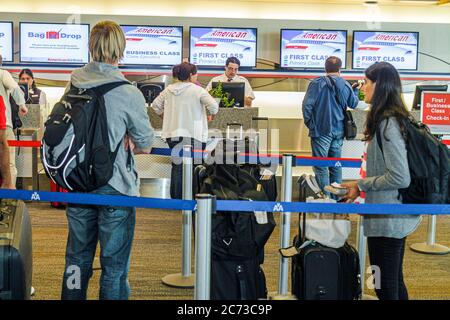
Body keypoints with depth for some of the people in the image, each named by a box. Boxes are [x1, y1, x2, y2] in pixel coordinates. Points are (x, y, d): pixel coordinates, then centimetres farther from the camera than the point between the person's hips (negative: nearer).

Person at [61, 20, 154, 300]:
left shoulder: (73, 84, -4)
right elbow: (146, 145, -7)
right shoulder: (130, 94, -18)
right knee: (114, 266, 8)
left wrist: (120, 138, -1)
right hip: (115, 188, -4)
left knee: (77, 259, 18)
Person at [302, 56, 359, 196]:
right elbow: (354, 104, 18)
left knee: (320, 166, 0)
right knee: (336, 165, 15)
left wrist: (309, 123, -3)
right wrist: (355, 90, 36)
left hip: (321, 130, -5)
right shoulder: (345, 85, 3)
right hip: (339, 131, 5)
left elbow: (307, 105, -15)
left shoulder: (317, 83, -9)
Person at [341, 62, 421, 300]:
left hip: (387, 219, -10)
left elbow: (400, 178, -24)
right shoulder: (394, 118, 10)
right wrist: (363, 185, 12)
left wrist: (361, 185, -14)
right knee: (395, 282, 20)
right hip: (396, 217, 10)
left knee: (386, 288, 2)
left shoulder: (387, 124, -20)